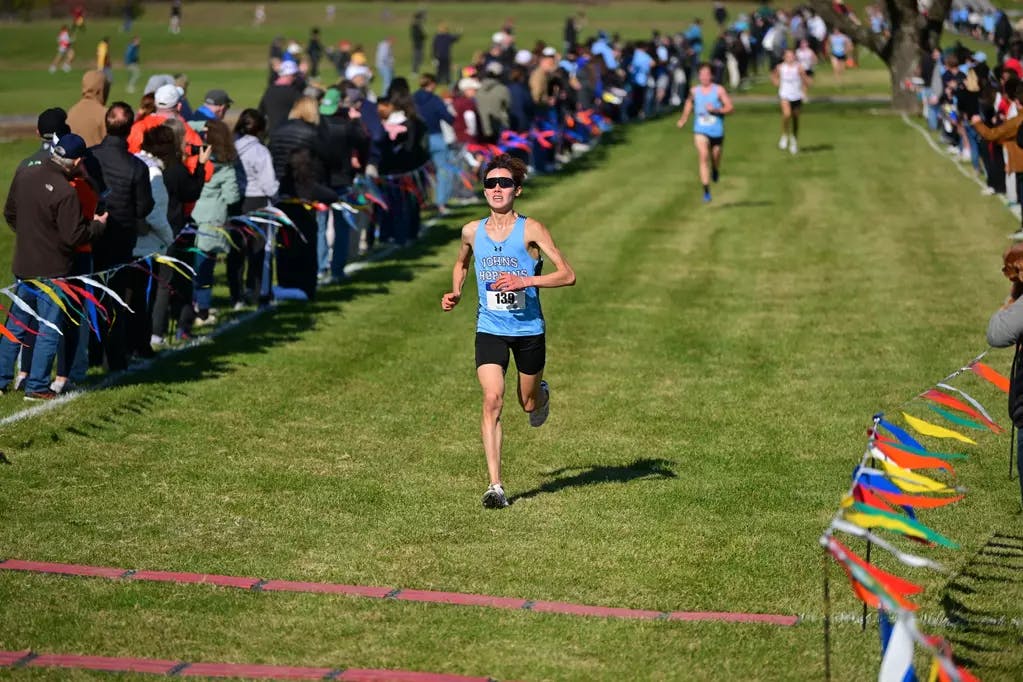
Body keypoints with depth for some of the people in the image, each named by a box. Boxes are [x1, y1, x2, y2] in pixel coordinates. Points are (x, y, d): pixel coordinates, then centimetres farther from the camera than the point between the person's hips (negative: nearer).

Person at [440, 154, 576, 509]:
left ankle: (542, 393, 55)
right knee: (492, 400, -16)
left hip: (529, 330, -1)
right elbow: (461, 263, 24)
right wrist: (456, 293, 6)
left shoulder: (530, 230, -10)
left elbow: (567, 274, -14)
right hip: (489, 329, 1)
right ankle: (495, 485, -16)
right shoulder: (472, 231, 1)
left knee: (529, 403, 15)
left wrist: (525, 281, -26)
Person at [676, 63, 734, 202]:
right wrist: (684, 119, 26)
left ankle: (715, 170, 52)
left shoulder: (719, 90, -6)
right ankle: (706, 191, -18)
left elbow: (729, 107, -7)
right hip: (700, 130, 0)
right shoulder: (694, 91, 2)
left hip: (717, 131, 0)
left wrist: (716, 110, -22)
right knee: (703, 157, -16)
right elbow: (689, 102, 24)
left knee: (715, 158, 13)